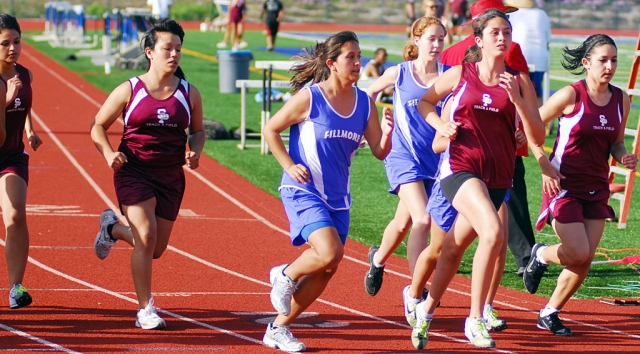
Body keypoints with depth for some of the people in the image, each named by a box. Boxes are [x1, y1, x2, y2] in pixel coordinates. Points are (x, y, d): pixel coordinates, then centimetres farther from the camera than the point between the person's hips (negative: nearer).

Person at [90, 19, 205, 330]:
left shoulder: (189, 94, 3)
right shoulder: (129, 91, -4)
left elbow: (198, 131, 18)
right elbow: (98, 126, 5)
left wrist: (195, 152, -5)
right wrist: (108, 153, -14)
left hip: (171, 177, 4)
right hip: (133, 172, -4)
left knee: (156, 249, 9)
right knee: (146, 237, -18)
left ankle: (113, 228, 41)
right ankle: (145, 309, -5)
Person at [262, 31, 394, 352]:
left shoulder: (364, 103, 3)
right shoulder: (309, 98, -11)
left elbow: (379, 152, 4)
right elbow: (270, 130, -2)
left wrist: (386, 134, -17)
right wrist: (290, 166, -11)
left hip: (338, 197, 6)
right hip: (303, 191, -6)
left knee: (326, 271, 7)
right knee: (330, 252, -26)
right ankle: (285, 275, 5)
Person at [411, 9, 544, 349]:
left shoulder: (520, 81, 4)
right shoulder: (460, 74, 2)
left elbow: (537, 137, -1)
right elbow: (425, 101, 20)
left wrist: (517, 99, -13)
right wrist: (441, 125, 1)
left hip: (497, 177, 3)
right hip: (460, 167, -3)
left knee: (454, 246, 14)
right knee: (493, 230, -27)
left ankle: (427, 309, 37)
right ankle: (475, 319, -19)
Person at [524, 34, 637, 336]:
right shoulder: (571, 95, -13)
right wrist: (545, 166, -16)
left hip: (596, 188, 5)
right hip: (563, 186, -5)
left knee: (585, 261, 1)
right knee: (579, 253, -12)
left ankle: (550, 314, 18)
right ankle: (540, 255, 21)